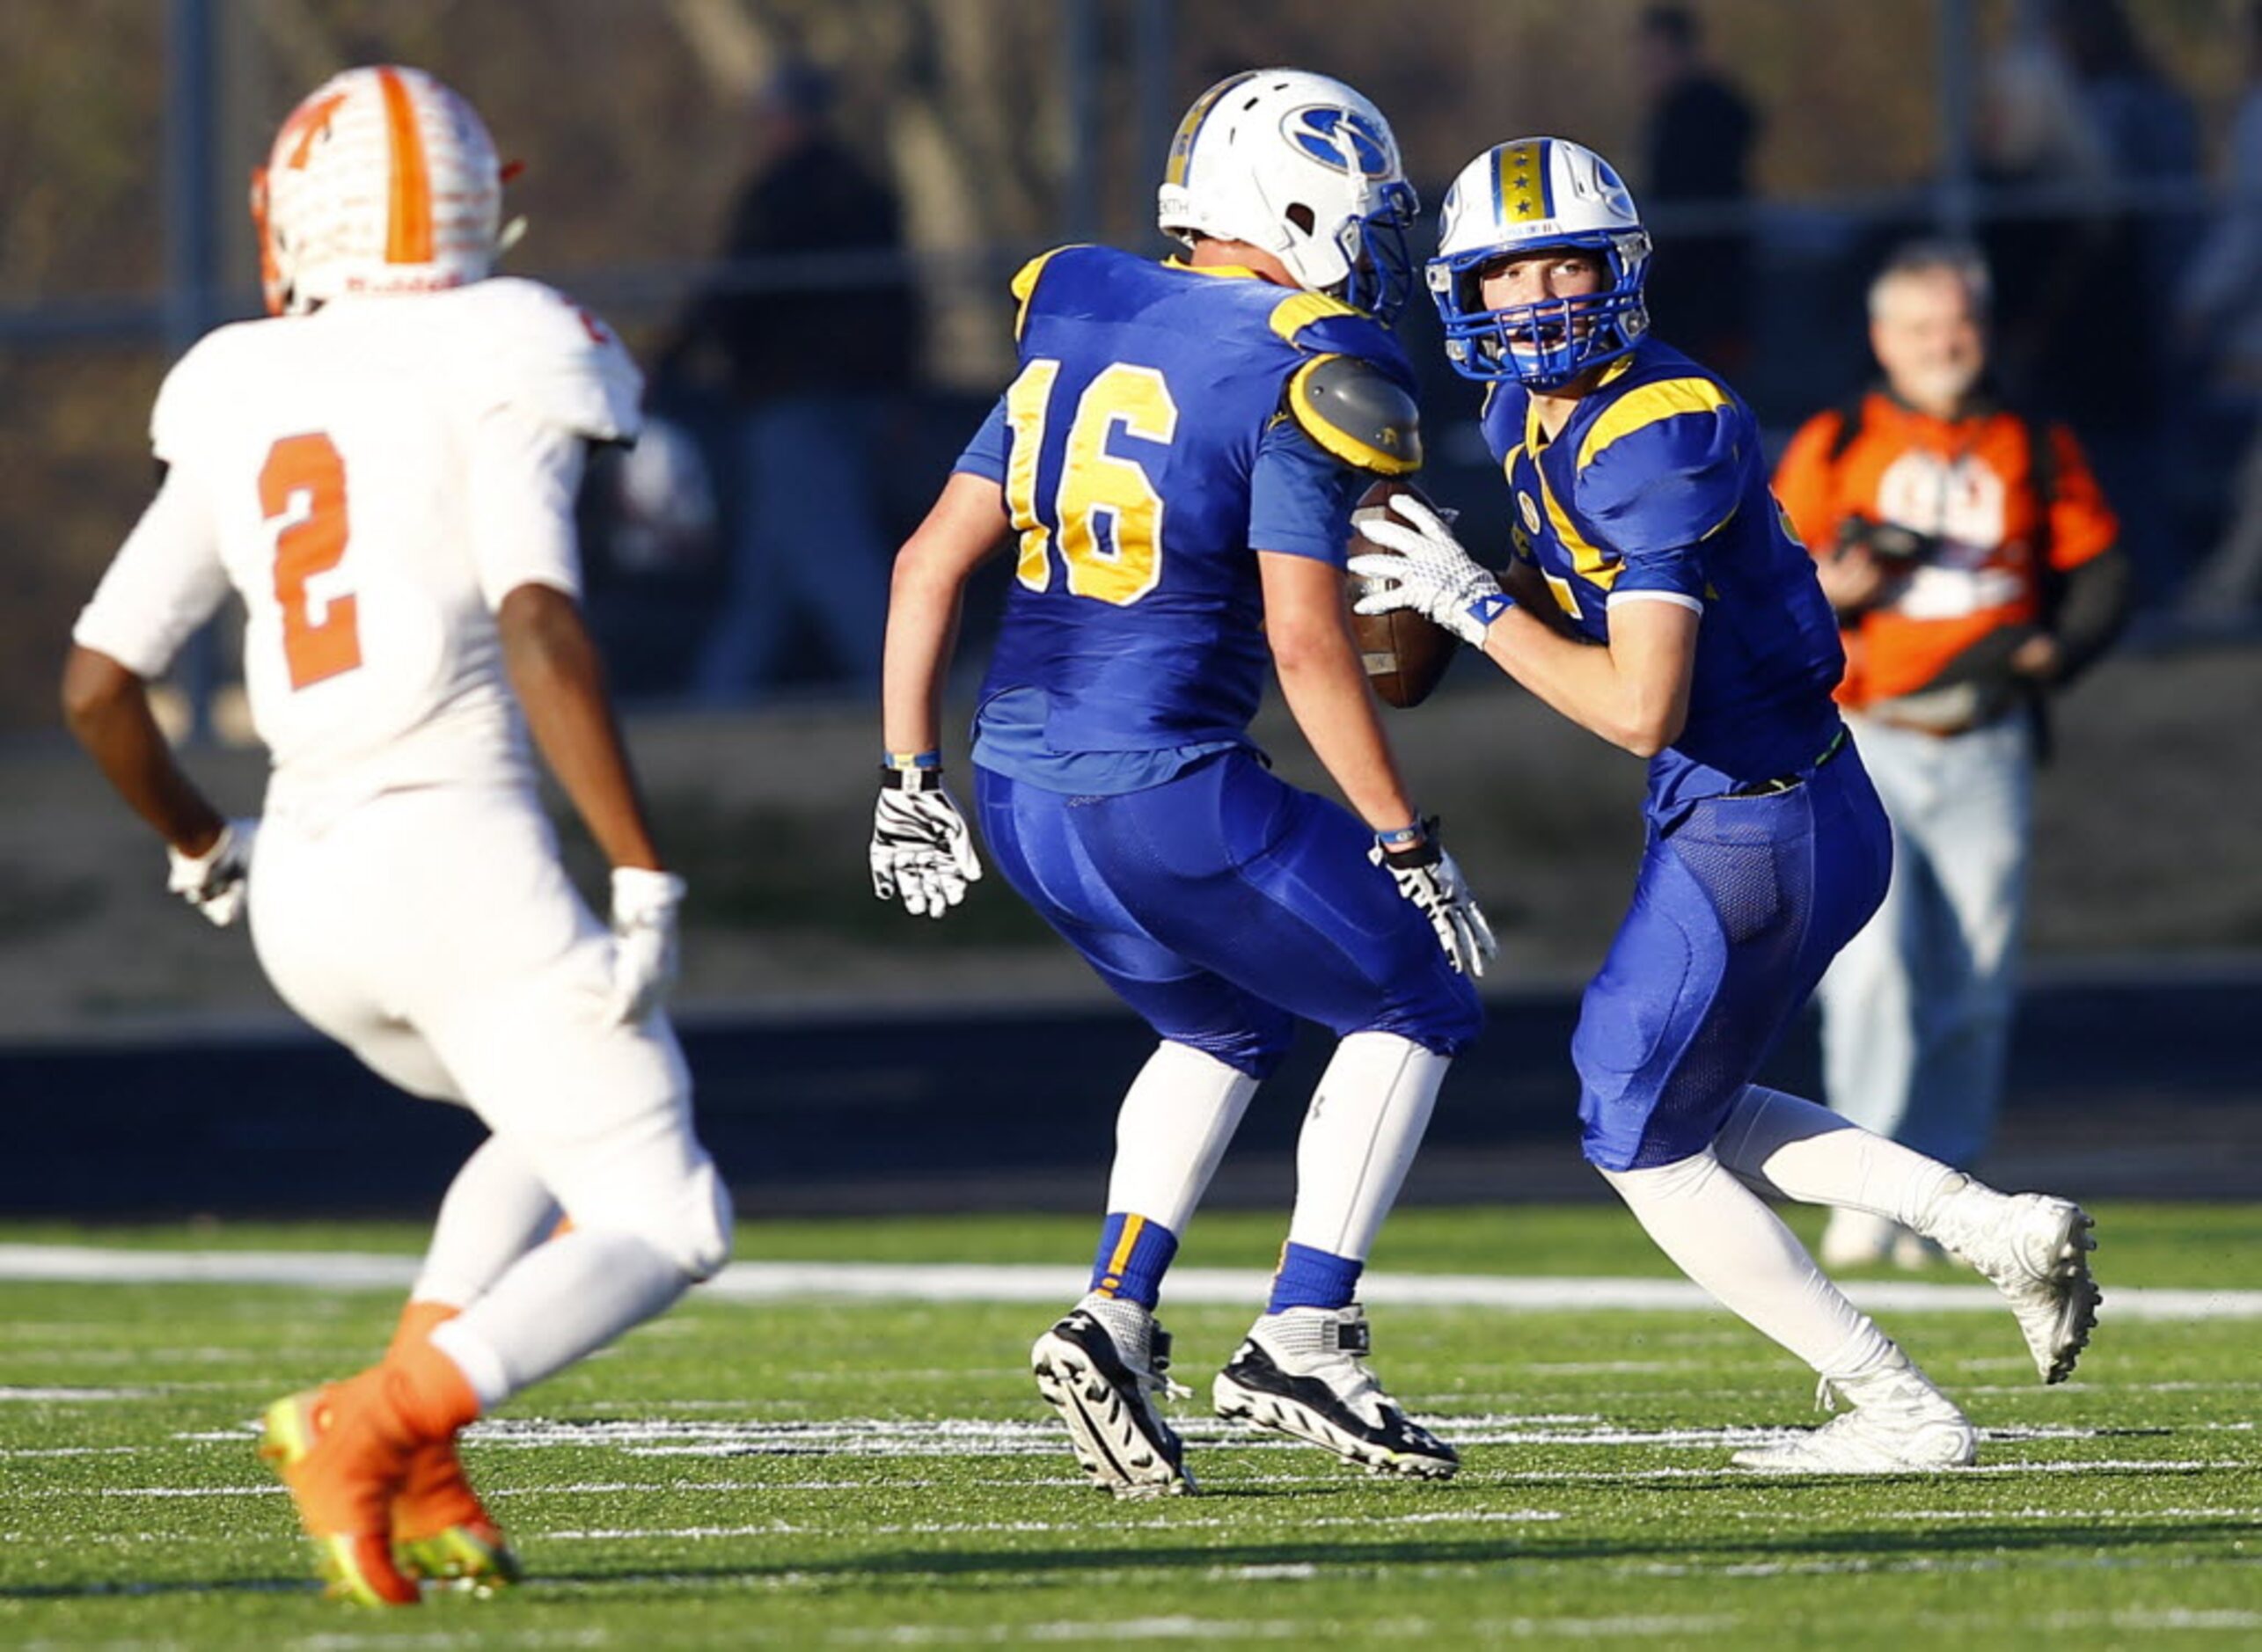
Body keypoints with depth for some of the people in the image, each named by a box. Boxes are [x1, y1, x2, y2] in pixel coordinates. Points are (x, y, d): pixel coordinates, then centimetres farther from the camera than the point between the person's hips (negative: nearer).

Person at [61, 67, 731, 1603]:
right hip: (466, 856, -6)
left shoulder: (239, 410, 11)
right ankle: (375, 1426, -19)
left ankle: (414, 1465, 8)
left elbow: (96, 683, 11)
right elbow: (538, 629, -18)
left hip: (311, 891, 6)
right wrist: (646, 879, -17)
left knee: (561, 1130, 29)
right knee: (662, 1224, 3)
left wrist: (202, 847, 28)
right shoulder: (494, 379, -4)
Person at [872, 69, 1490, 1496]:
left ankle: (1116, 1318, 12)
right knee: (1416, 1005, 11)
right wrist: (1408, 845, -7)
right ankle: (1303, 1341, 1)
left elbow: (933, 561, 12)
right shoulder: (1301, 377, -9)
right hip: (1165, 790, -7)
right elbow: (1308, 644, -15)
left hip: (1022, 784, 7)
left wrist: (912, 777, 18)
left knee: (1226, 1029, 28)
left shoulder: (1080, 332, 12)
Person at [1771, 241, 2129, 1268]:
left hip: (1984, 752, 2)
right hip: (1863, 749, -2)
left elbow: (2098, 580, 11)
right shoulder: (1830, 451, 7)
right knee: (1871, 965, -16)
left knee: (1972, 987, 1)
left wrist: (2043, 654, -8)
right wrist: (1832, 588, -15)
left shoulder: (2038, 455, 10)